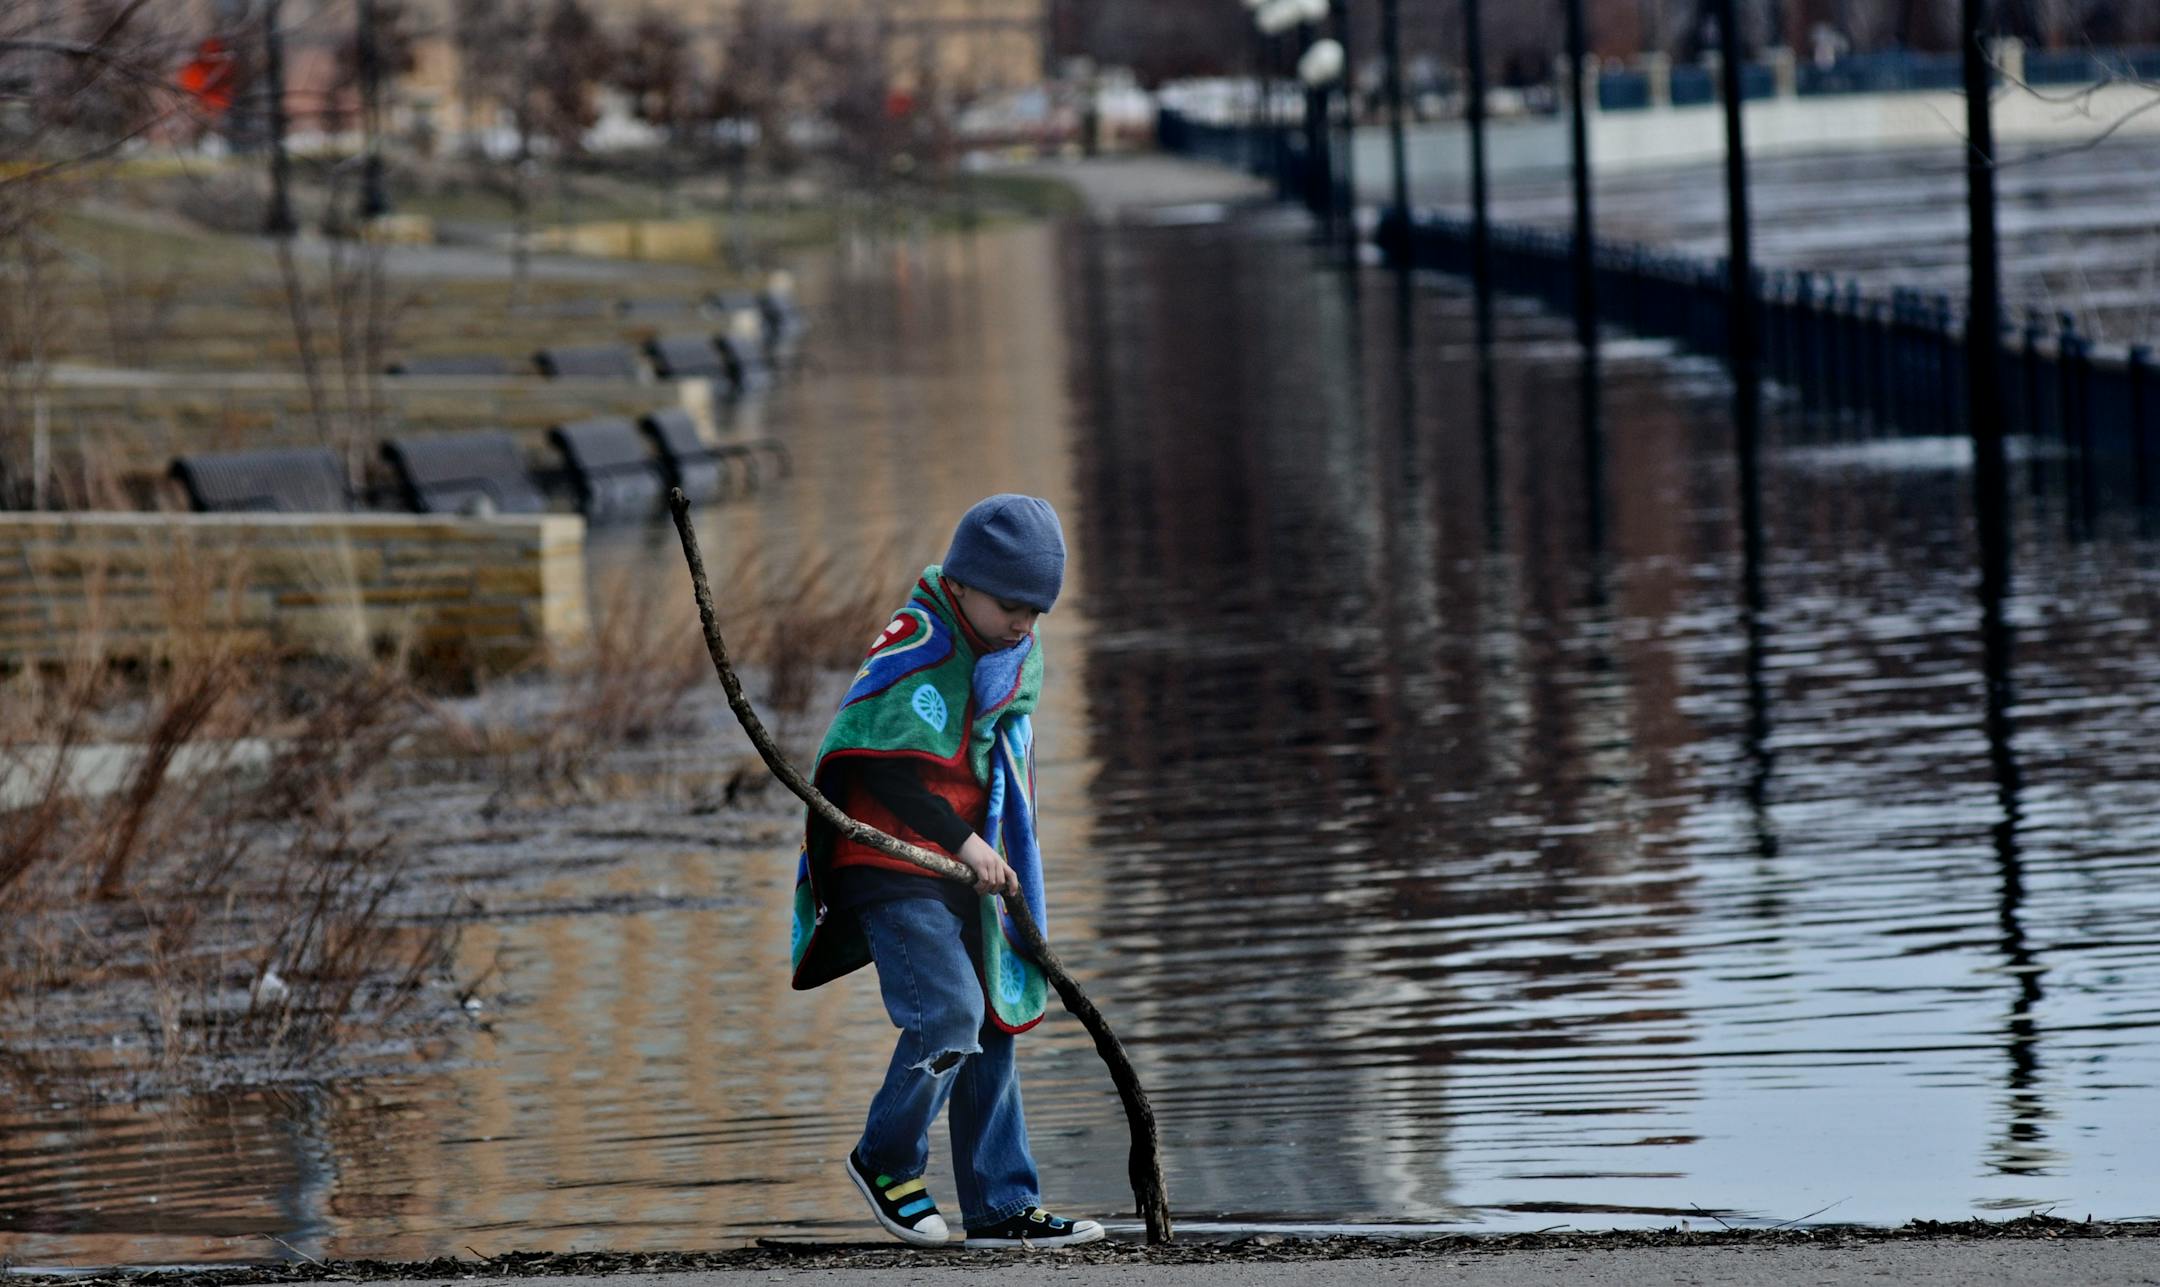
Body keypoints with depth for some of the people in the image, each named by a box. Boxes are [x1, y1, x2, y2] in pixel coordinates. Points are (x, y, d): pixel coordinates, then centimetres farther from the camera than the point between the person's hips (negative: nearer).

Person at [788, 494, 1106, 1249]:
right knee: (947, 1015, -18)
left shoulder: (1020, 656, 9)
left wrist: (998, 855, 18)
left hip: (965, 867, 8)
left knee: (990, 1029, 5)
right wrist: (961, 840, -23)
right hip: (889, 865, -8)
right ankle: (883, 1161, 3)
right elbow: (880, 766, -20)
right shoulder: (916, 649, -17)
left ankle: (1001, 1209, 8)